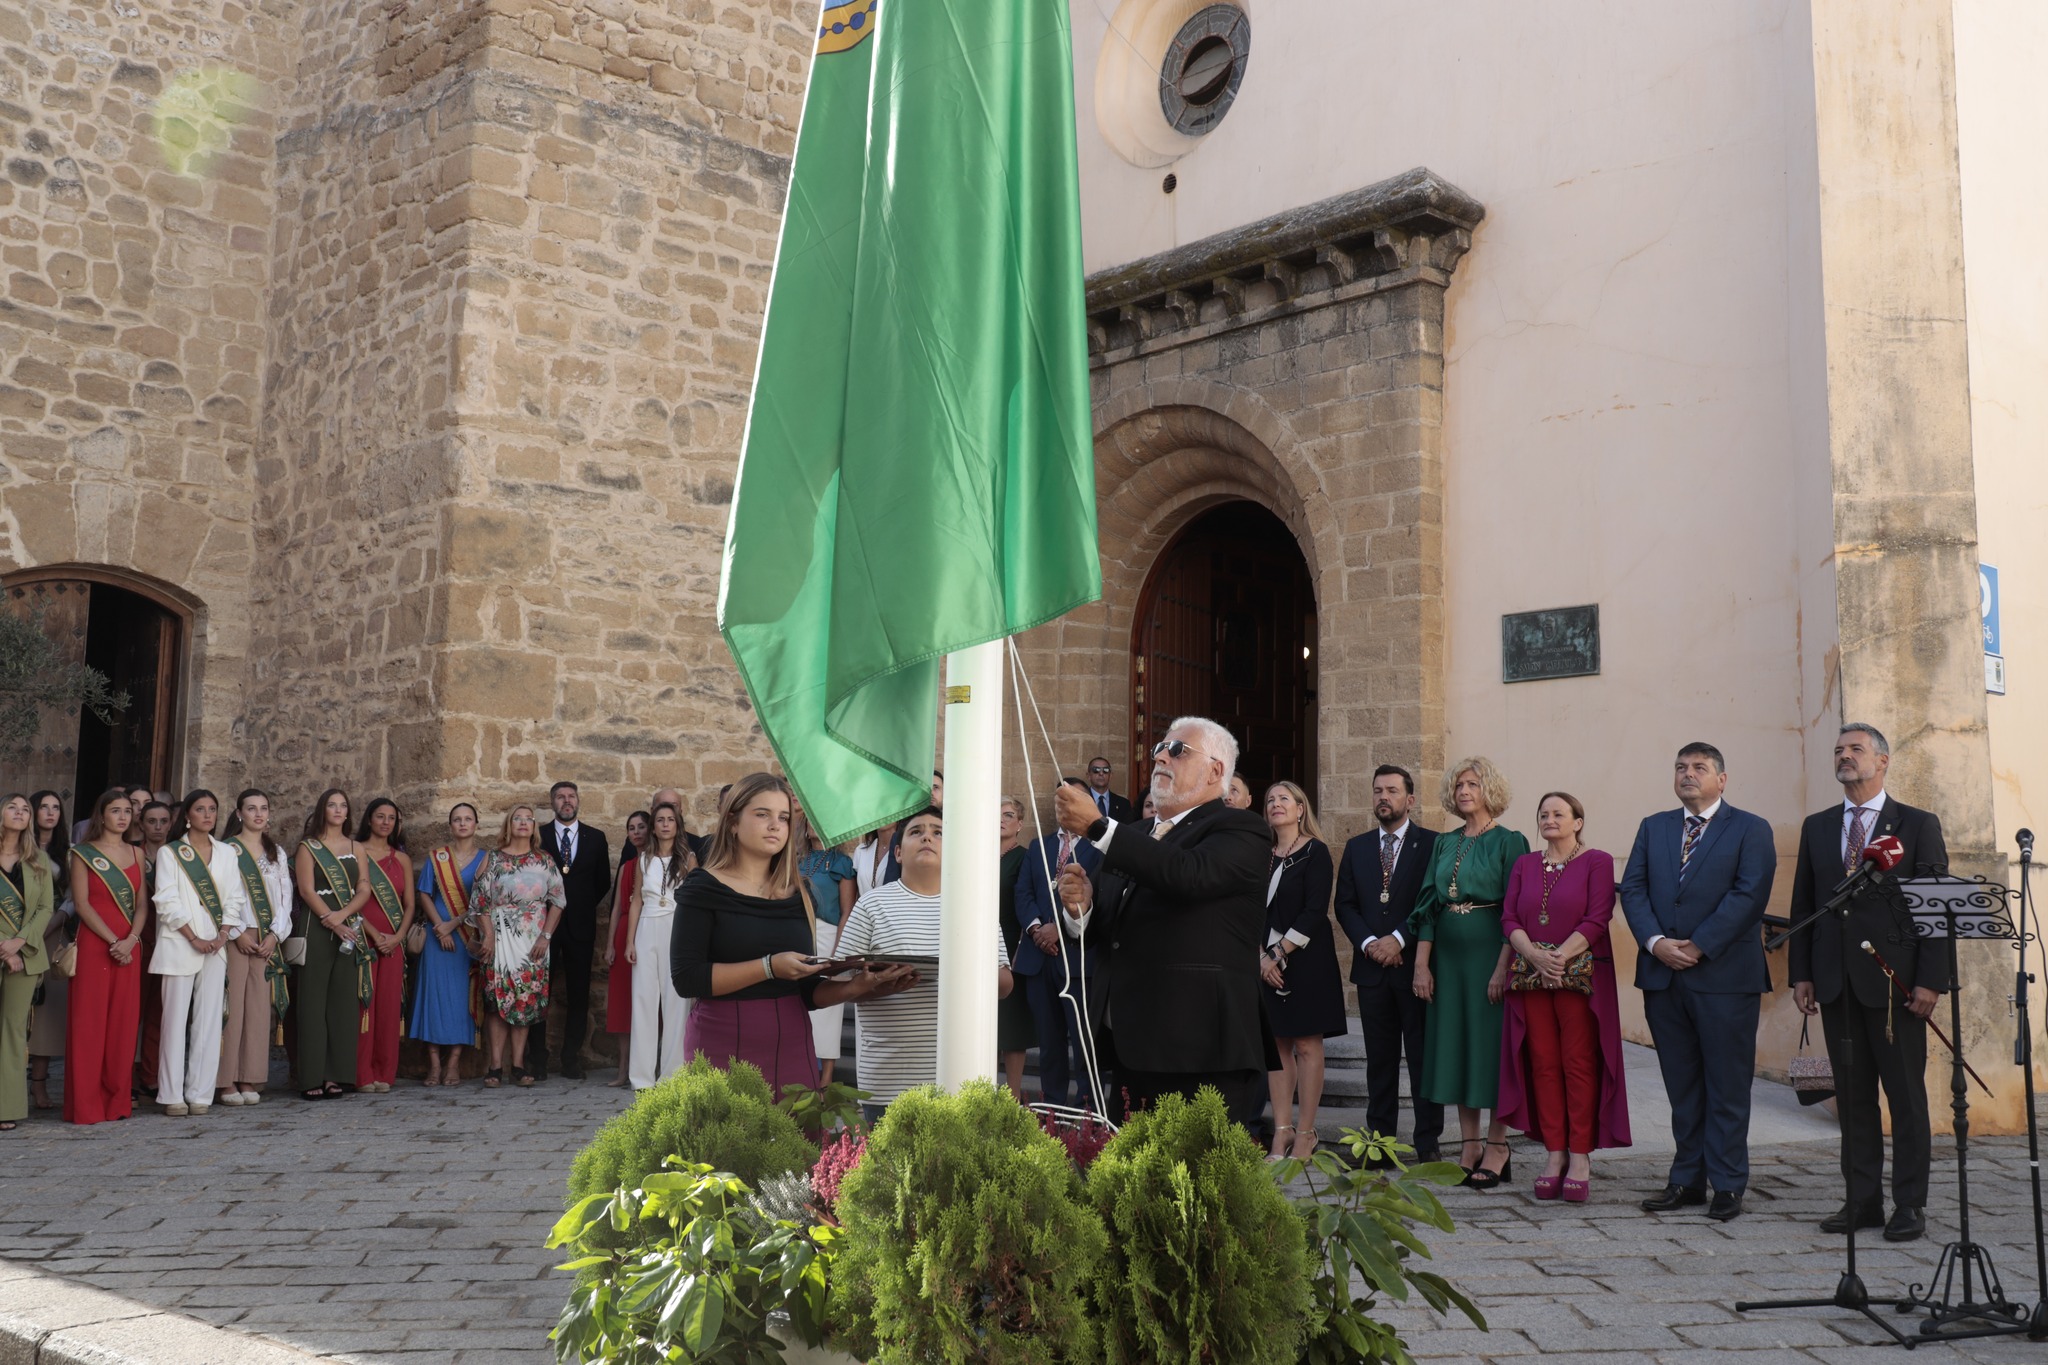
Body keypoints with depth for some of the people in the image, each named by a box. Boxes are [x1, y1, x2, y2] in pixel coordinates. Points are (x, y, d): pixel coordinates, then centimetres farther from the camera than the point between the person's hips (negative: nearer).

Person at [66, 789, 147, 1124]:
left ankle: (117, 1099, 11)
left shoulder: (136, 853, 13)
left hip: (129, 948, 4)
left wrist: (131, 940, -8)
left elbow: (142, 903, 8)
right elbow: (82, 903, -7)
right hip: (94, 944, -4)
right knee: (90, 1021, -4)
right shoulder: (84, 854, 1)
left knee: (124, 1022, 4)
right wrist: (112, 941, -14)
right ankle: (86, 1104, 1)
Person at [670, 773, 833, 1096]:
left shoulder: (797, 894, 10)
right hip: (725, 1048, -4)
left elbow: (809, 992, 12)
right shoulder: (704, 888, -3)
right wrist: (769, 967, -19)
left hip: (792, 1046, 4)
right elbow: (686, 978, -14)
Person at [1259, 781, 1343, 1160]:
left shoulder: (1315, 852, -3)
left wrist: (1279, 954, -13)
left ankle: (1305, 1134, 0)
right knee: (1277, 1044, 2)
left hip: (1306, 958, -5)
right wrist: (1261, 957, -5)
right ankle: (1282, 1130, 4)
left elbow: (1315, 911, -11)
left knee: (1307, 1046, -3)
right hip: (1268, 961, 5)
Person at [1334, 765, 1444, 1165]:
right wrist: (1369, 943, -6)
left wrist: (1399, 939, -13)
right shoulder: (1357, 848, 13)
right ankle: (1380, 1140, 13)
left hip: (1415, 964, -4)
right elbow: (1345, 905, 9)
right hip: (1372, 967, 4)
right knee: (1380, 1059, 8)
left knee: (1423, 1056, 1)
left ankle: (1428, 1143, 7)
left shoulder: (1431, 844, -1)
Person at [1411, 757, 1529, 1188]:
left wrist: (1503, 967, -18)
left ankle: (1496, 1148, 5)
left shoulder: (1508, 842, -4)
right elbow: (1428, 906, 10)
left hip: (1489, 954, -6)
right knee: (1456, 1047, 7)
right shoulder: (1444, 844, 12)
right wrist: (1421, 964, 3)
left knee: (1492, 1046, -2)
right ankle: (1469, 1148, 13)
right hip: (1448, 956, 6)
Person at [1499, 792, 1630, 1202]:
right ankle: (1554, 1154, 8)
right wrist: (1535, 957, -10)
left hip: (1581, 977, -4)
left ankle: (1581, 1157, 0)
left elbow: (1598, 919, -8)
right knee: (1543, 1064, 3)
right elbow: (1509, 918, 6)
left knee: (1579, 1063, -4)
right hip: (1531, 979, 4)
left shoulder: (1597, 862, 1)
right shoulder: (1524, 864, 15)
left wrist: (1560, 957, -17)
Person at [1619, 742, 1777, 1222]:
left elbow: (1749, 895, -10)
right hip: (1663, 976, 4)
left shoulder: (1750, 830, 1)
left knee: (1727, 1086, 1)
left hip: (1725, 976, -4)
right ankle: (1687, 1179, 17)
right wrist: (1656, 942, -10)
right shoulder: (1653, 827, 15)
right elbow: (1632, 888, 6)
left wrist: (1697, 946, -14)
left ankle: (1728, 1185, 9)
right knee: (1681, 1086, 10)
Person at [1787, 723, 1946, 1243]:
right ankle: (1863, 1200, 15)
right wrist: (1801, 974, 5)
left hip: (1894, 981, -4)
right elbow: (1803, 905, 13)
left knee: (1906, 1096, 2)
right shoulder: (1817, 827, 13)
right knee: (1853, 1096, 8)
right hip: (1837, 981, 4)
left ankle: (1909, 1205, 10)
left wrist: (1930, 980, -11)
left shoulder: (1918, 825, 1)